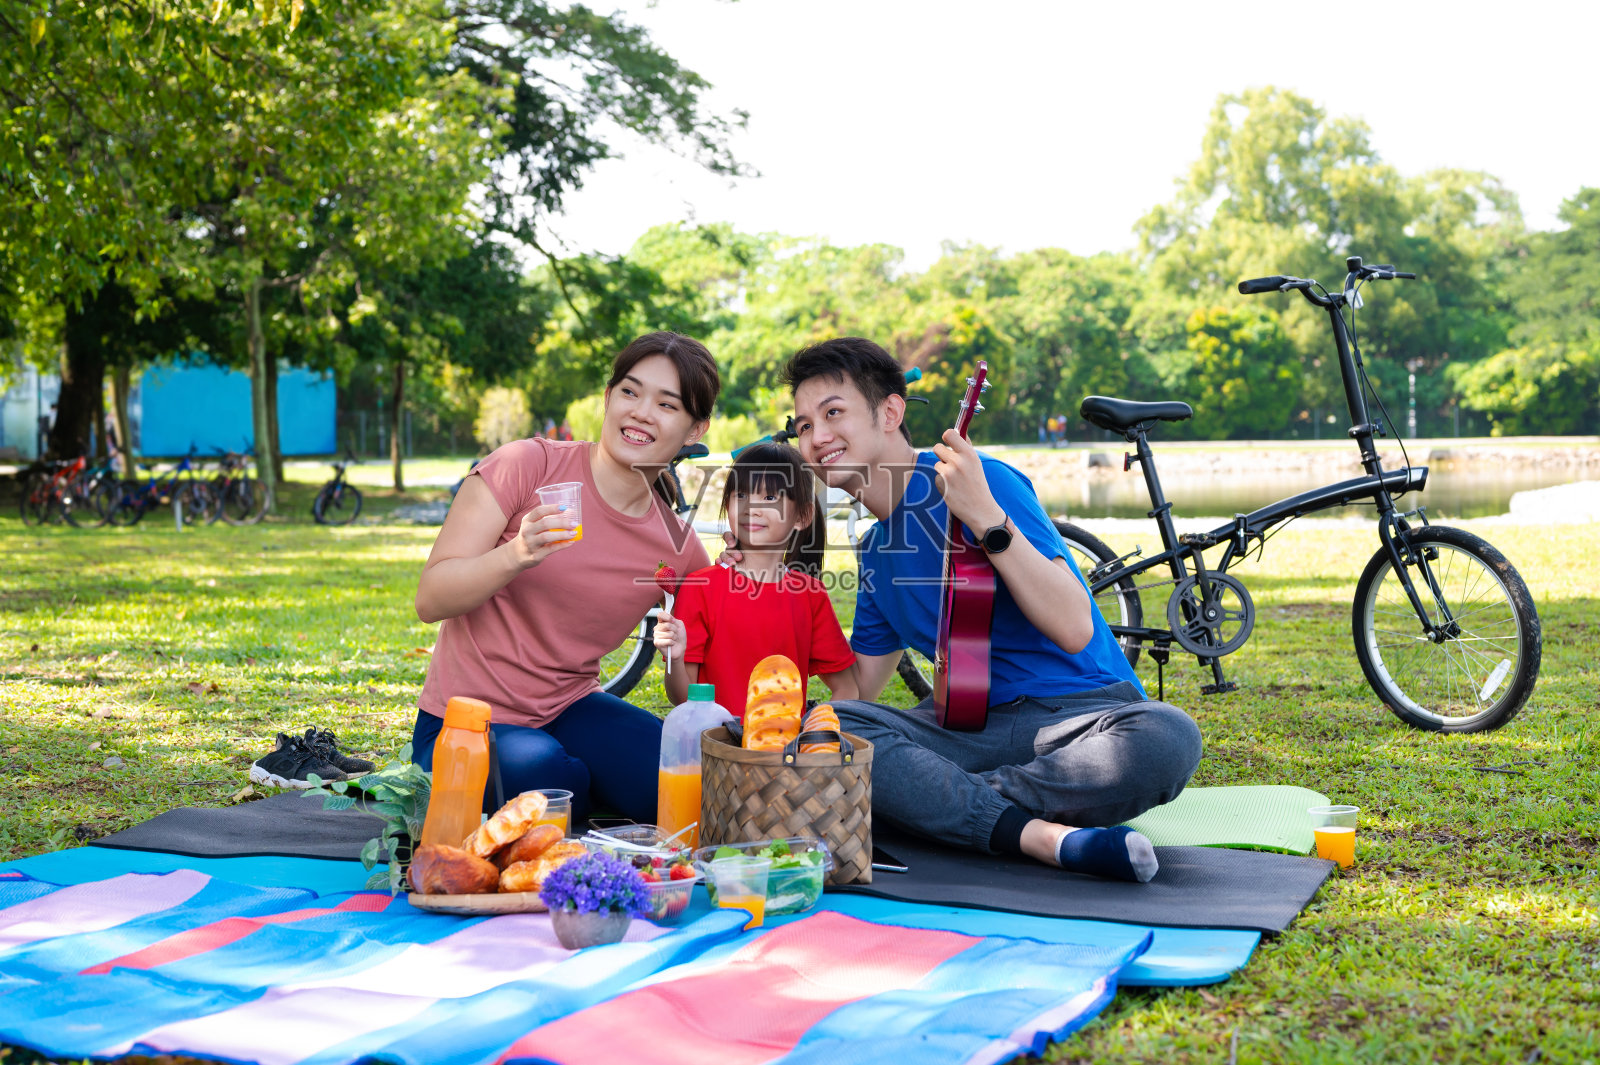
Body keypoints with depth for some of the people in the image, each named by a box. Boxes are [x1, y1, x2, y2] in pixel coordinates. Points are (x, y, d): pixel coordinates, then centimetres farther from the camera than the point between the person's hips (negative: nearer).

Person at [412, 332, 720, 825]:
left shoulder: (679, 546, 1)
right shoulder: (527, 465, -10)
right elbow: (430, 600, -14)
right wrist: (515, 556, -30)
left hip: (570, 709, 4)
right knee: (540, 769, -36)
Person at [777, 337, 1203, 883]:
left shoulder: (979, 482, -9)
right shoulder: (876, 552, 15)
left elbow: (1074, 629, -19)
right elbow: (858, 688, 18)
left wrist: (986, 518, -28)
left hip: (1078, 709, -5)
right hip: (977, 724, 5)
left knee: (1165, 737, -39)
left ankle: (943, 804, -30)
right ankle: (1041, 834, -32)